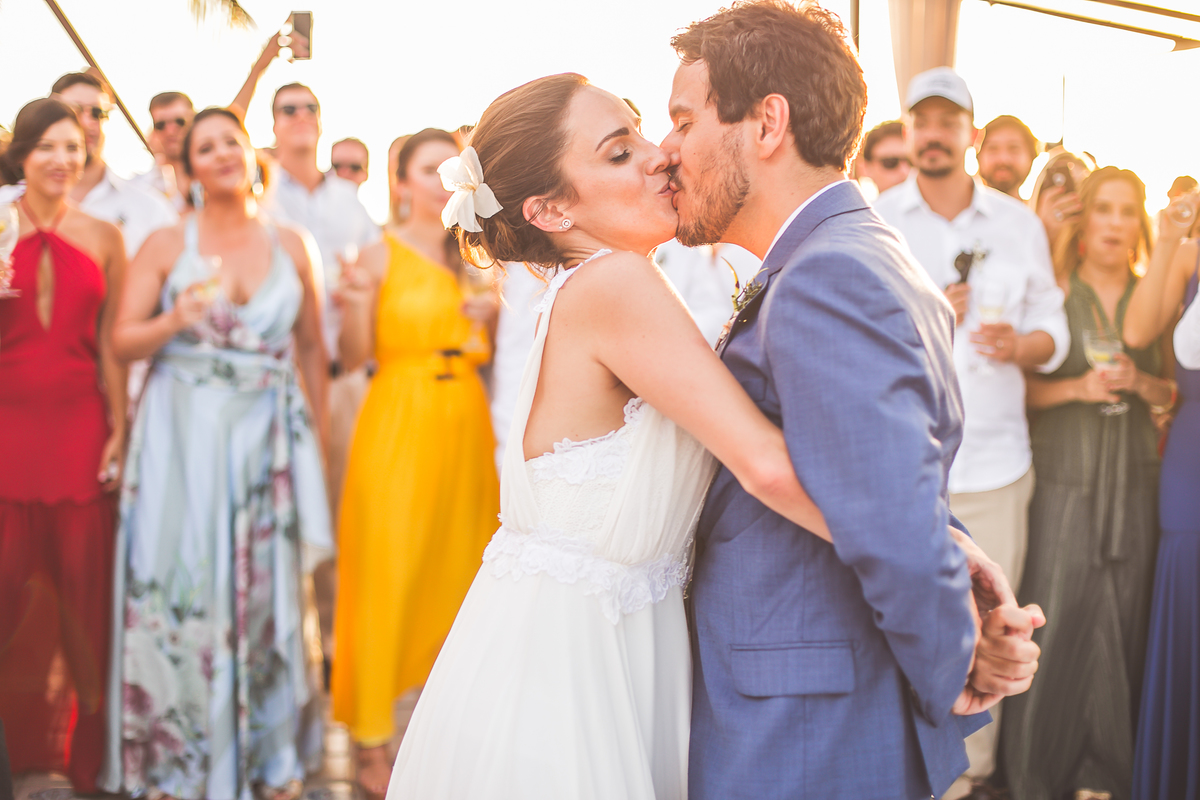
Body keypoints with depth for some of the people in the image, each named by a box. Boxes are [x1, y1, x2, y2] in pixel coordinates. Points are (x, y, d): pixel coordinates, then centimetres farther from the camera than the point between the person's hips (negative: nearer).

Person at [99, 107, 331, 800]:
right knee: (181, 586, -1)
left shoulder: (290, 246, 8)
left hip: (267, 441, 1)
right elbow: (122, 340, -1)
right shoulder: (167, 244, 3)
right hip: (183, 437, -1)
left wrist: (319, 439, 8)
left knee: (265, 587, 4)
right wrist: (177, 319, -20)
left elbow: (312, 348, 12)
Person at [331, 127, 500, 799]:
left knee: (458, 573, 9)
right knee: (388, 575, -3)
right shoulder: (382, 256, -2)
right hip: (399, 426, -5)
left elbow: (487, 351, 14)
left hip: (466, 428, 5)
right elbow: (355, 356, -5)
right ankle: (374, 742, 7)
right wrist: (357, 305, -22)